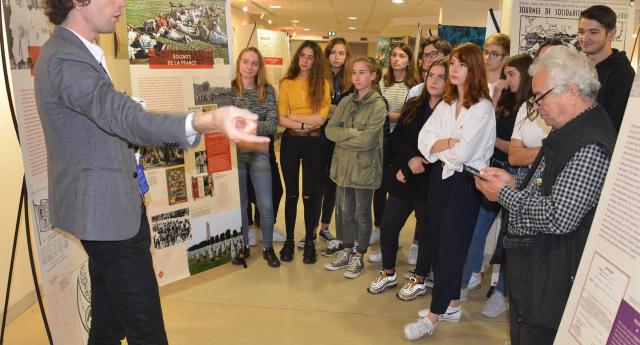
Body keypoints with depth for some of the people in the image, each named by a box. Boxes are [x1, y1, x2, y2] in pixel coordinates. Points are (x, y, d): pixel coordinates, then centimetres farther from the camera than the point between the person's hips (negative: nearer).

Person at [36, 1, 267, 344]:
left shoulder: (71, 51, 13)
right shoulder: (65, 58, -22)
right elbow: (122, 116, -40)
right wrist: (207, 121, -55)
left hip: (103, 205, 11)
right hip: (106, 210, -10)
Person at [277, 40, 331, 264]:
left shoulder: (323, 84, 0)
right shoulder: (286, 83, 3)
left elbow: (321, 117, -10)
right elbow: (281, 119, -5)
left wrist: (293, 116, -7)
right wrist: (304, 124, -16)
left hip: (314, 143, -1)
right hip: (290, 142, 1)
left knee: (311, 194, 6)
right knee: (291, 193, 10)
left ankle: (309, 242, 21)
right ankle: (289, 240, 23)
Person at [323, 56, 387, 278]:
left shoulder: (378, 105, -10)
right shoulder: (346, 102, 7)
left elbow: (367, 140, -20)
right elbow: (330, 130, -3)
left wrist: (342, 137, -9)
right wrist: (354, 132, -16)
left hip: (364, 167, -5)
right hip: (343, 165, 5)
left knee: (362, 213, 9)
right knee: (344, 211, 14)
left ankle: (359, 257, 25)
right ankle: (347, 251, 31)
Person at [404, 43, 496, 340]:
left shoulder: (483, 107, -11)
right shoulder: (445, 104, 10)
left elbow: (463, 153, -20)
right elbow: (424, 140, 0)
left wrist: (438, 147, -3)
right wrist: (450, 142, -16)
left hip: (463, 182, -7)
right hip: (438, 178, 7)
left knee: (450, 248, 1)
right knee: (437, 242, 12)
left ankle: (433, 317, 12)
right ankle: (451, 305, 29)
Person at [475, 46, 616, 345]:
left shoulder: (592, 147, -24)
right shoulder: (567, 133, 8)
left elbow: (559, 218, -29)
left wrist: (505, 194, -17)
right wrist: (514, 183, 1)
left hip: (551, 283, -10)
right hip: (529, 265, 10)